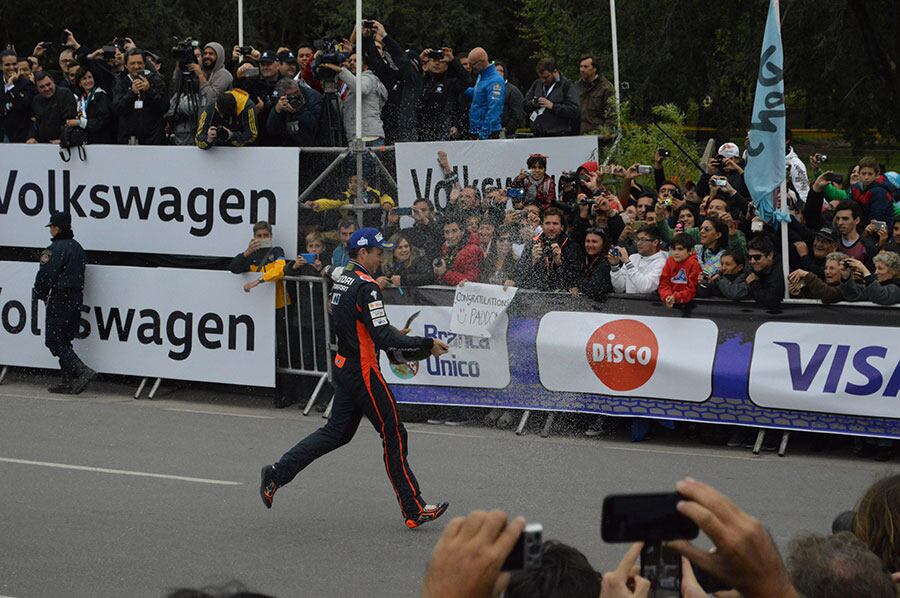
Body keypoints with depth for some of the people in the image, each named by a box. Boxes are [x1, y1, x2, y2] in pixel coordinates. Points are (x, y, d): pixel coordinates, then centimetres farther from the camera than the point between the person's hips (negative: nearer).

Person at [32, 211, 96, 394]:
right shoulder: (77, 247, 14)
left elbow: (46, 275, -16)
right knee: (64, 341, 14)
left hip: (60, 298, -9)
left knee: (54, 341, -5)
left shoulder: (56, 249, -15)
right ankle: (68, 382, 10)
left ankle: (82, 372, -18)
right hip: (77, 297, 9)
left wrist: (39, 294, 2)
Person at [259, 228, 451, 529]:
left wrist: (392, 335, 17)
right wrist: (427, 345, -19)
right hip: (364, 372, -9)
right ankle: (414, 509, 1)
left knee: (337, 431, 17)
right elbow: (384, 339, -24)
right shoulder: (366, 287, -19)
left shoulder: (342, 281, 10)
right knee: (394, 434, -2)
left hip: (343, 366, 9)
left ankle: (277, 473, 17)